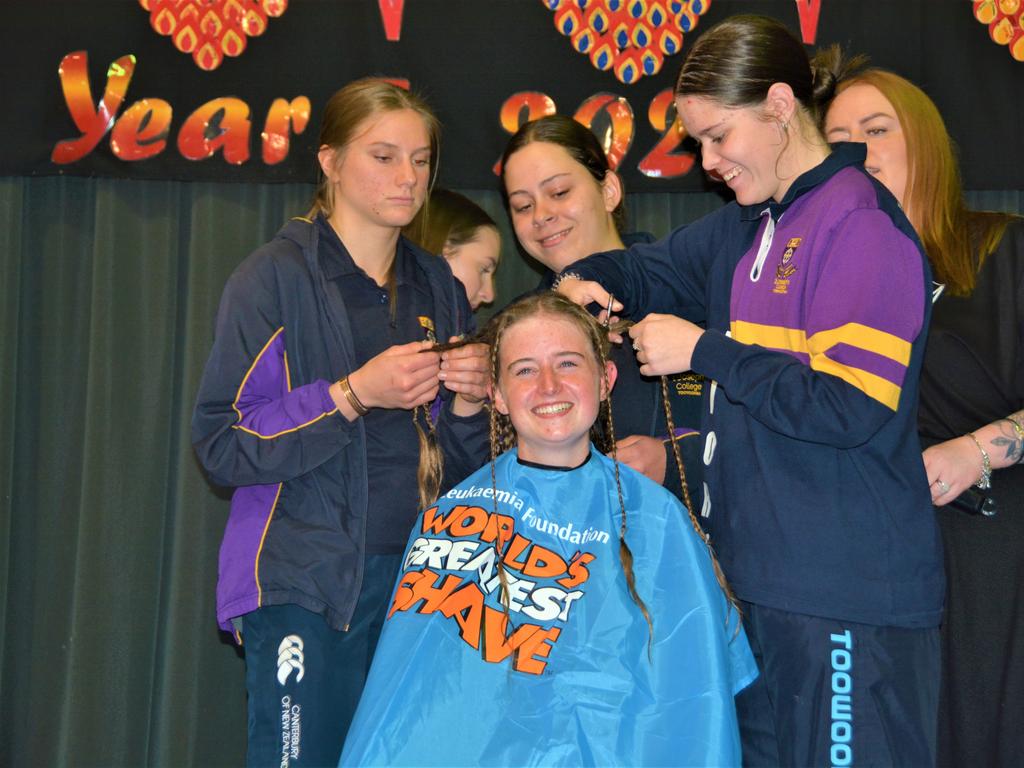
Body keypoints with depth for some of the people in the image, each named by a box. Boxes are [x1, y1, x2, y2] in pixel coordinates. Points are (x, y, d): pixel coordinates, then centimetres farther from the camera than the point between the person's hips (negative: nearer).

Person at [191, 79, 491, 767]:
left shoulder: (439, 288, 12)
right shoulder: (277, 277, -4)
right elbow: (222, 445, -11)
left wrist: (468, 403, -6)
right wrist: (354, 394, -18)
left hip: (418, 578, 5)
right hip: (307, 581, -5)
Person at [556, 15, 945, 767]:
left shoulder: (860, 222, -15)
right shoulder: (749, 227, 11)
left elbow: (851, 407, -22)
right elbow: (655, 269, 25)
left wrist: (703, 351, -14)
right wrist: (586, 279, 3)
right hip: (764, 578, 9)